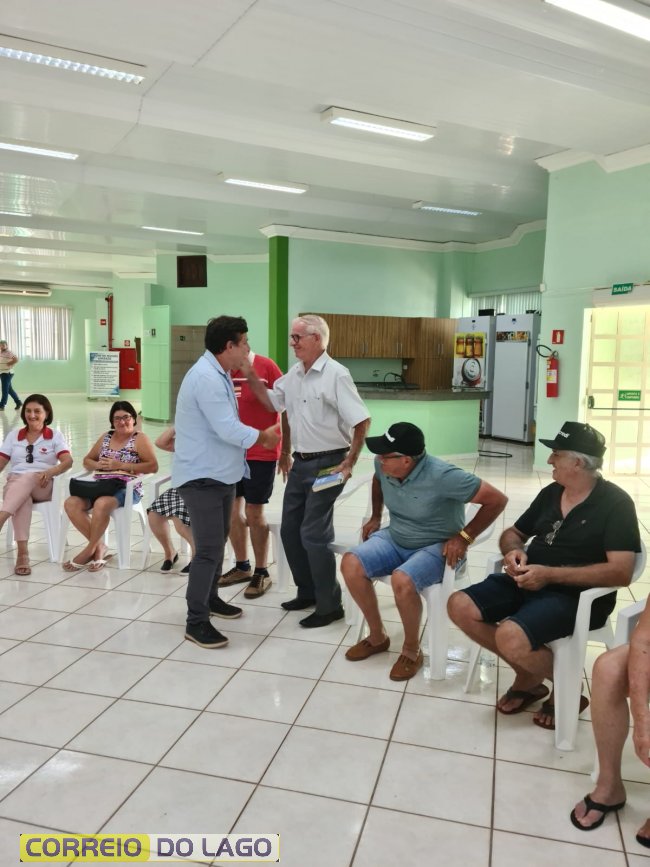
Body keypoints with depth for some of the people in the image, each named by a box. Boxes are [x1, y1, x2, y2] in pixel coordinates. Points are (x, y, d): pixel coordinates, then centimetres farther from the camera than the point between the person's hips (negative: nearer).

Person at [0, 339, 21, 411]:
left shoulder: (9, 353, -12)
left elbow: (16, 359, -23)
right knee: (9, 389, 11)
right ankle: (18, 402, 18)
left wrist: (9, 364, -16)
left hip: (7, 373, -9)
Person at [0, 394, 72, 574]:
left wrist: (50, 472, -29)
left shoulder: (55, 435, 8)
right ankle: (22, 553, -46)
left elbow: (68, 461, -7)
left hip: (43, 486, -1)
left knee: (28, 478, -38)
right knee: (22, 498, -36)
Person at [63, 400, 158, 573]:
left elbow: (153, 466, -7)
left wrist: (120, 465, -12)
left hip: (127, 488, -6)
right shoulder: (106, 437, 21)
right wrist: (99, 465, 1)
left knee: (101, 504, -36)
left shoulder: (140, 439, 4)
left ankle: (90, 550, -16)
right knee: (71, 504, -22)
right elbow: (87, 461, 27)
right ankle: (99, 546, -13)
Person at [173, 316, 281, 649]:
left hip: (220, 473, 11)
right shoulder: (206, 378, -23)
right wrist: (264, 437, -11)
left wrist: (259, 437, 2)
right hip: (202, 477, -11)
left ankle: (210, 598, 37)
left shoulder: (217, 374, 11)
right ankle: (196, 622, 2)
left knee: (218, 542, 21)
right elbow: (229, 430, -26)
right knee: (209, 549, -8)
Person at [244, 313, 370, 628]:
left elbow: (362, 421, -17)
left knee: (314, 534, -5)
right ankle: (307, 592, 29)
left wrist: (349, 464, -16)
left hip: (326, 463, -8)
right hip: (300, 462, 8)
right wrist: (250, 375, 5)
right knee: (290, 530, 13)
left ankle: (330, 605, 9)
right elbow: (272, 403, 19)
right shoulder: (294, 374, 7)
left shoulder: (335, 375, -16)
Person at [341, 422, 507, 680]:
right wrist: (375, 517, 13)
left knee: (402, 580, -34)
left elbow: (497, 500, -23)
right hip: (394, 539, 6)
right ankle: (377, 636, 5)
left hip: (436, 547, -6)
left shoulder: (442, 476, -30)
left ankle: (412, 650, -5)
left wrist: (463, 537, -22)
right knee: (350, 564, -15)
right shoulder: (383, 465, -11)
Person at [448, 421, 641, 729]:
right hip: (529, 582, 7)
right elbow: (512, 533, 21)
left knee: (510, 636, -32)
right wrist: (513, 551, -6)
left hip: (576, 596, -7)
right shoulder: (550, 492, 10)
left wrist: (550, 574, -24)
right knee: (460, 607, -10)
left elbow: (621, 572, -20)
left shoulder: (615, 503, -11)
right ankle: (528, 675, 8)